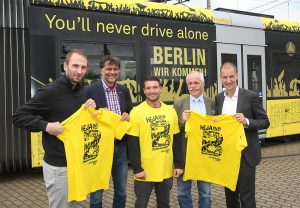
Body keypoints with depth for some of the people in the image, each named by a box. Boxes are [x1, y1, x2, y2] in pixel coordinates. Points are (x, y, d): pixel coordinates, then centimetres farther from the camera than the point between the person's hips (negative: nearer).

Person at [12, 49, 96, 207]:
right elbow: (18, 116, -13)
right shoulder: (50, 91, -16)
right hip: (58, 166, -7)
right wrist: (46, 125, -25)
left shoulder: (81, 93, 7)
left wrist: (92, 109, -3)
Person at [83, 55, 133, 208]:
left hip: (121, 145, 5)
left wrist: (127, 116, -7)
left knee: (121, 191, 17)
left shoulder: (124, 90, 8)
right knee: (97, 192, 9)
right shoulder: (89, 90, -7)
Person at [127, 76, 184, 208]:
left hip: (167, 170, 4)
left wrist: (179, 164, 4)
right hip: (145, 171, -3)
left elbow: (176, 140, 8)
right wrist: (137, 168, -13)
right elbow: (132, 144, -10)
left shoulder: (170, 111, 4)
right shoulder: (137, 112, -8)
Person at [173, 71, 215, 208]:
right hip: (184, 155, 0)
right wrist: (182, 120, -18)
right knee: (183, 193, 11)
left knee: (205, 194, 13)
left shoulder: (212, 103, 4)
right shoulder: (179, 103, 1)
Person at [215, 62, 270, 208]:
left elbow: (265, 122, -6)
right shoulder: (219, 98, 6)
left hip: (245, 154, -5)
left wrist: (246, 121, -22)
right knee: (230, 194, 17)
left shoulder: (250, 96, -8)